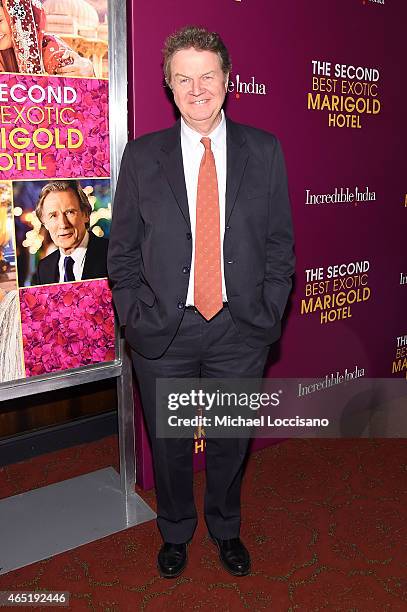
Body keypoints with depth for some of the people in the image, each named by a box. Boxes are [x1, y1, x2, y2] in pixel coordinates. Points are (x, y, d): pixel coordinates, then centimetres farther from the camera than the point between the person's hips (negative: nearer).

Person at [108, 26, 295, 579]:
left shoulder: (264, 151, 2)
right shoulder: (141, 155, 1)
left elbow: (280, 242, 3)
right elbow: (123, 249, 2)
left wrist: (268, 313, -4)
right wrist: (135, 317, -4)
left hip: (241, 329, 1)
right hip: (164, 331, 0)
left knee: (230, 441, 18)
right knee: (169, 443, 16)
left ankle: (226, 529, 46)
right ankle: (175, 532, 44)